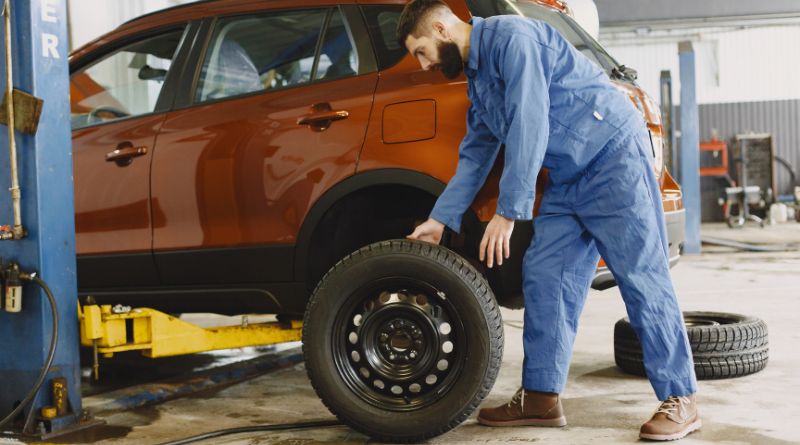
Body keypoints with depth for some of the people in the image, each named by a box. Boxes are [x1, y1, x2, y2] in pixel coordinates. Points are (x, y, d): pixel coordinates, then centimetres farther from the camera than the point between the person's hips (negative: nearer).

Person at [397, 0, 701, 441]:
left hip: (613, 154, -9)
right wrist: (439, 220, 20)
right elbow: (474, 156, 23)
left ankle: (679, 400, -1)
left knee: (642, 278, -8)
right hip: (567, 179, 10)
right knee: (543, 278, 4)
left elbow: (529, 129, -22)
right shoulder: (476, 78, 16)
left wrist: (508, 212, -21)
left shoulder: (510, 37, -14)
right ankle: (541, 397, 10)